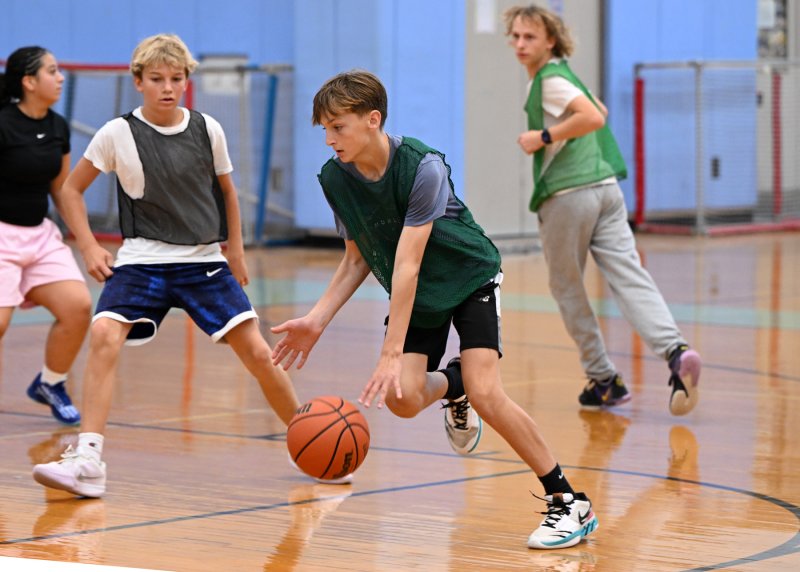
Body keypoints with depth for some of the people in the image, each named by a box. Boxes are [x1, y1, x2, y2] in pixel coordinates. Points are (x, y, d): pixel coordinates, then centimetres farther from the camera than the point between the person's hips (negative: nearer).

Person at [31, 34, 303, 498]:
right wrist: (89, 247, -3)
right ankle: (87, 460, -24)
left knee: (258, 352, -6)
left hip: (205, 260, 1)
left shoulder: (208, 130, 0)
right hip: (142, 261, -1)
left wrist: (236, 250, 16)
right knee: (104, 334, -26)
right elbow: (72, 190, 6)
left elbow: (226, 190, 17)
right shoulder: (117, 134, -6)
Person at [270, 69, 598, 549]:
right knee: (402, 398, -18)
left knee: (485, 393, -23)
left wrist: (391, 355, -36)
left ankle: (570, 503, -11)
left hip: (469, 277, -5)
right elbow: (358, 260, 1)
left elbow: (407, 265, -34)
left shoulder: (422, 167, -30)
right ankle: (451, 386, 21)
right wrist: (316, 320, -10)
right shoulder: (335, 178, -12)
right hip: (416, 295, 5)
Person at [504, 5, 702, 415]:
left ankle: (603, 379, 10)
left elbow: (593, 118, -23)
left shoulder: (550, 79, -8)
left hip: (567, 194, -8)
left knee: (567, 289, 8)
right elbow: (599, 111, 37)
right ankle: (675, 350, -27)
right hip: (605, 187, 8)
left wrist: (544, 137, -15)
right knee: (630, 278, -6)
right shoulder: (562, 75, 20)